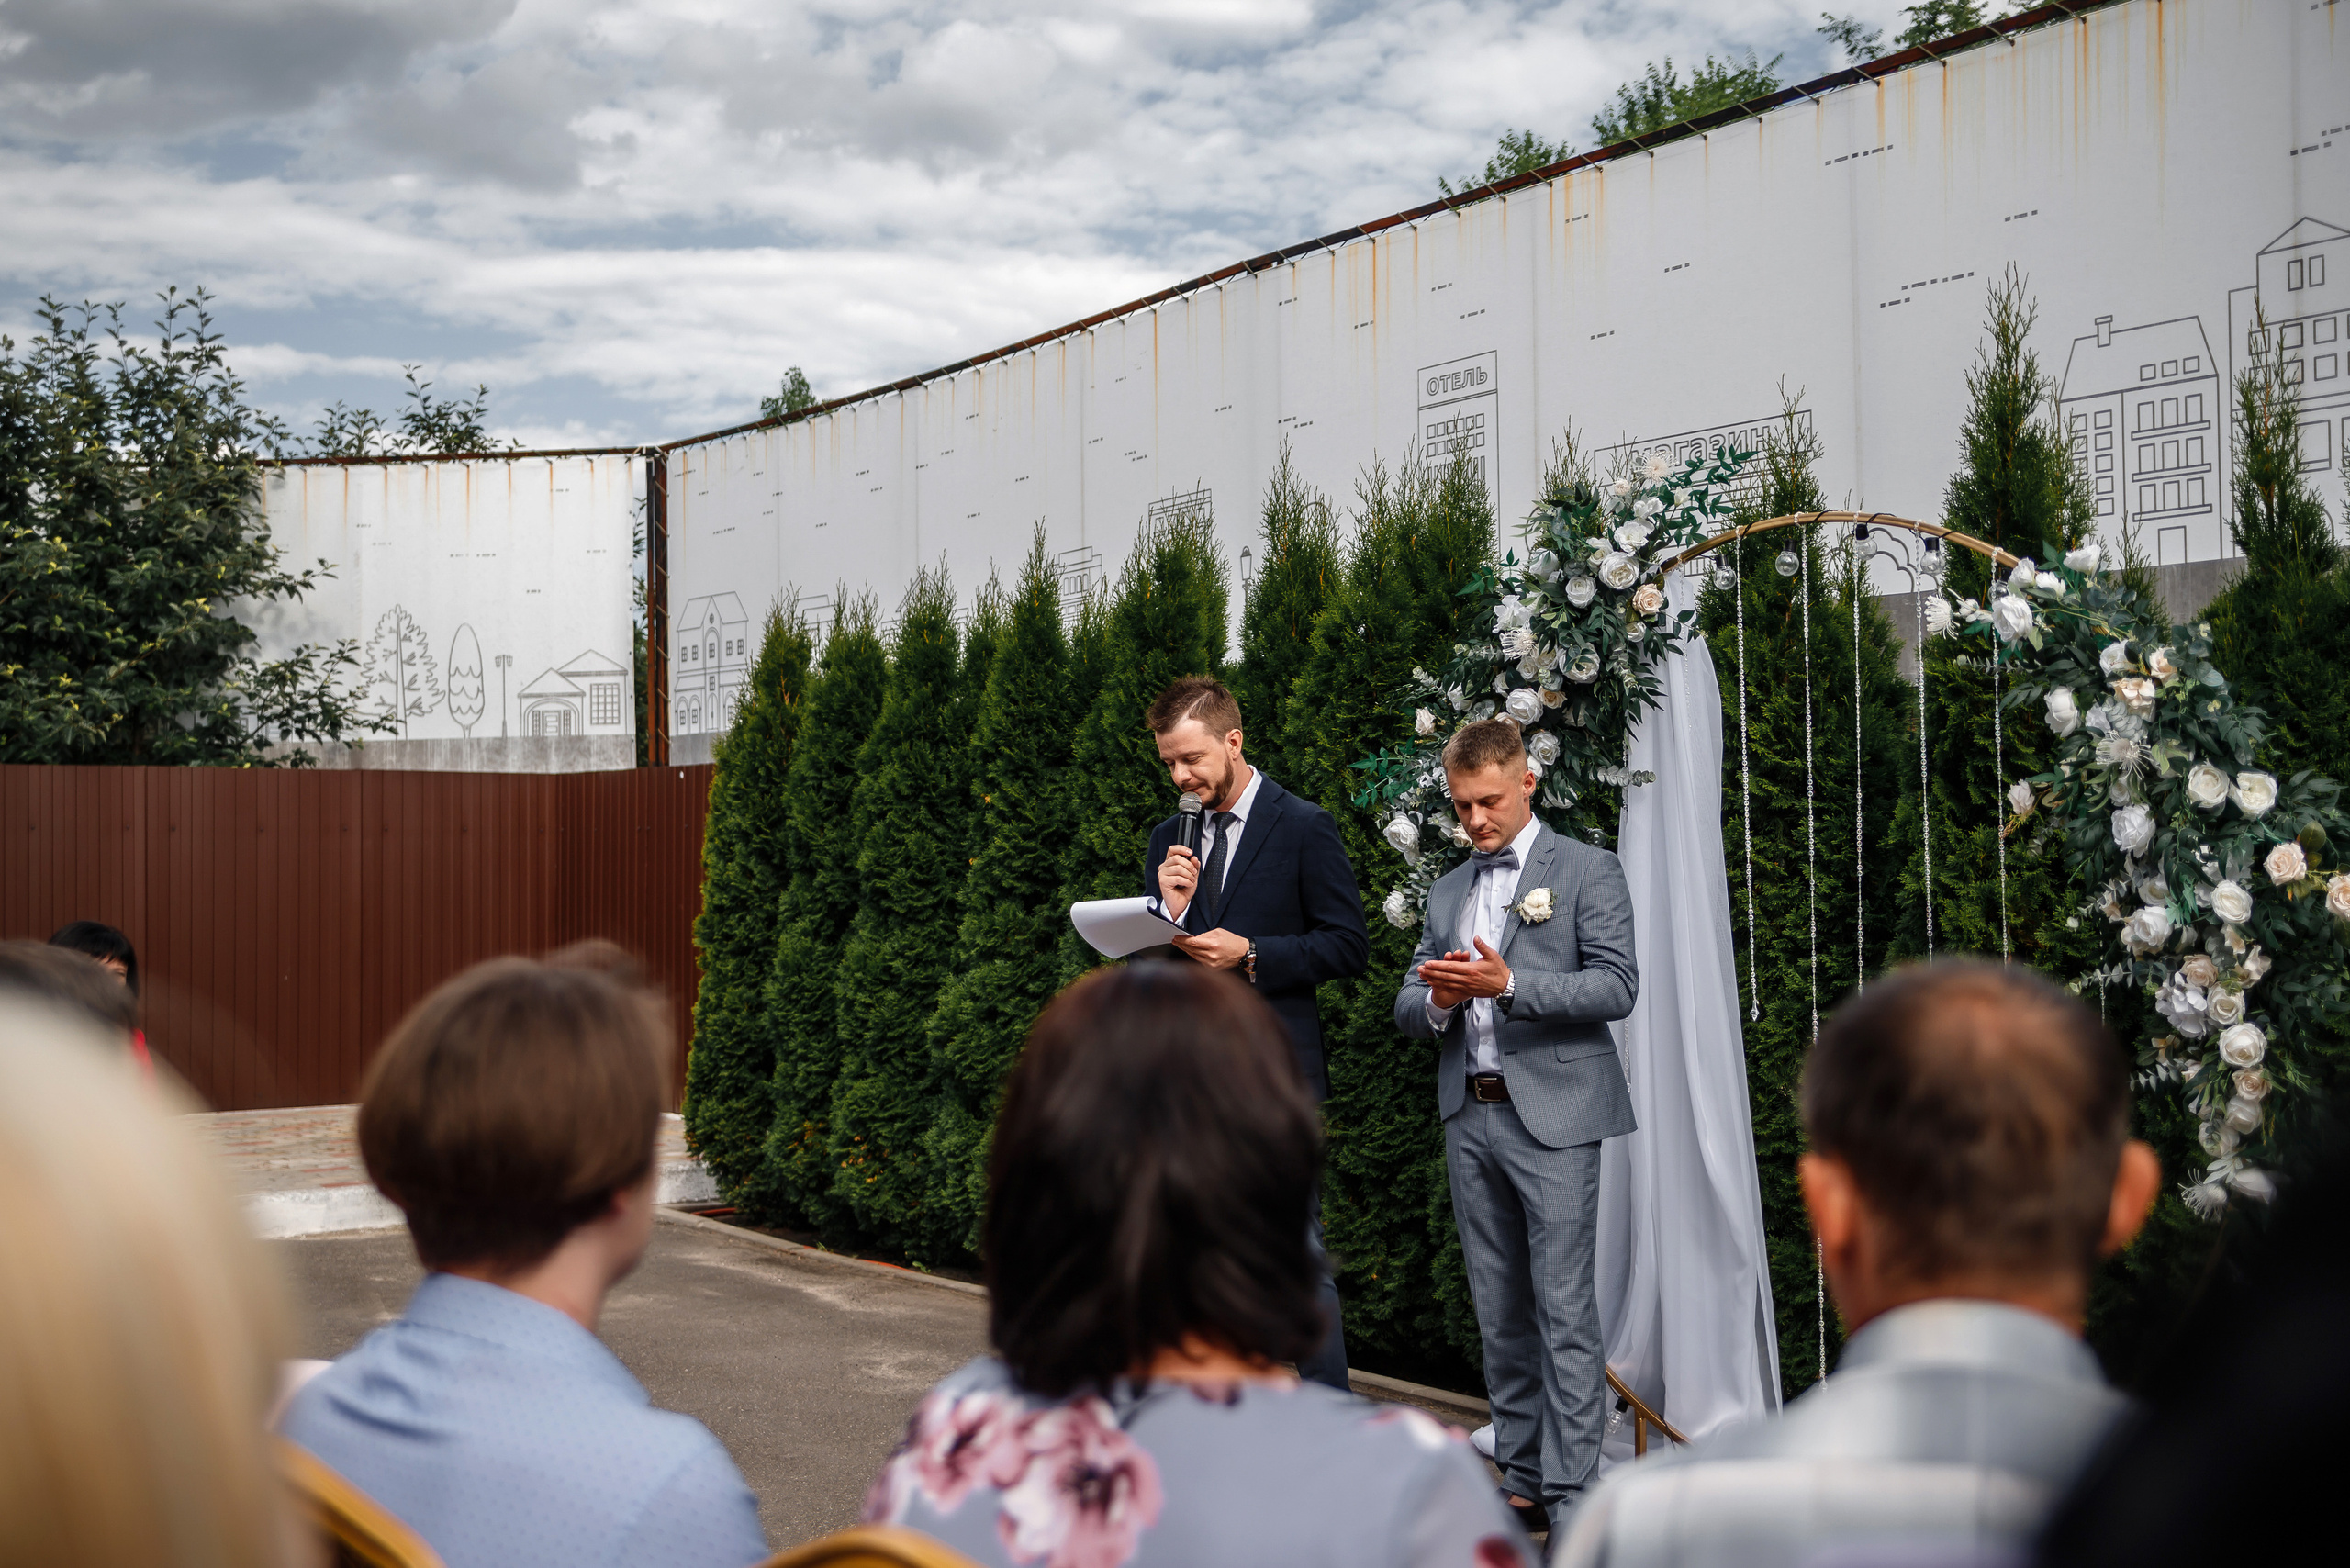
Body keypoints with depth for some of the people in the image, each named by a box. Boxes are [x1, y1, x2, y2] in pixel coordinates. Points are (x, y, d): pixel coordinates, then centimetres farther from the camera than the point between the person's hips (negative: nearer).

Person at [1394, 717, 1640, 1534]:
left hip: (1551, 1116, -6)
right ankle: (1520, 1482, 15)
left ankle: (1569, 1496, -6)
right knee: (1500, 1314, 9)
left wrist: (1507, 987, -19)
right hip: (1470, 1118, 6)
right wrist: (1438, 1002, -7)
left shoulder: (1587, 871, 1)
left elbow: (1617, 985, -9)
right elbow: (1408, 1010, 17)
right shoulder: (1448, 891, 18)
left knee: (1564, 1312, -8)